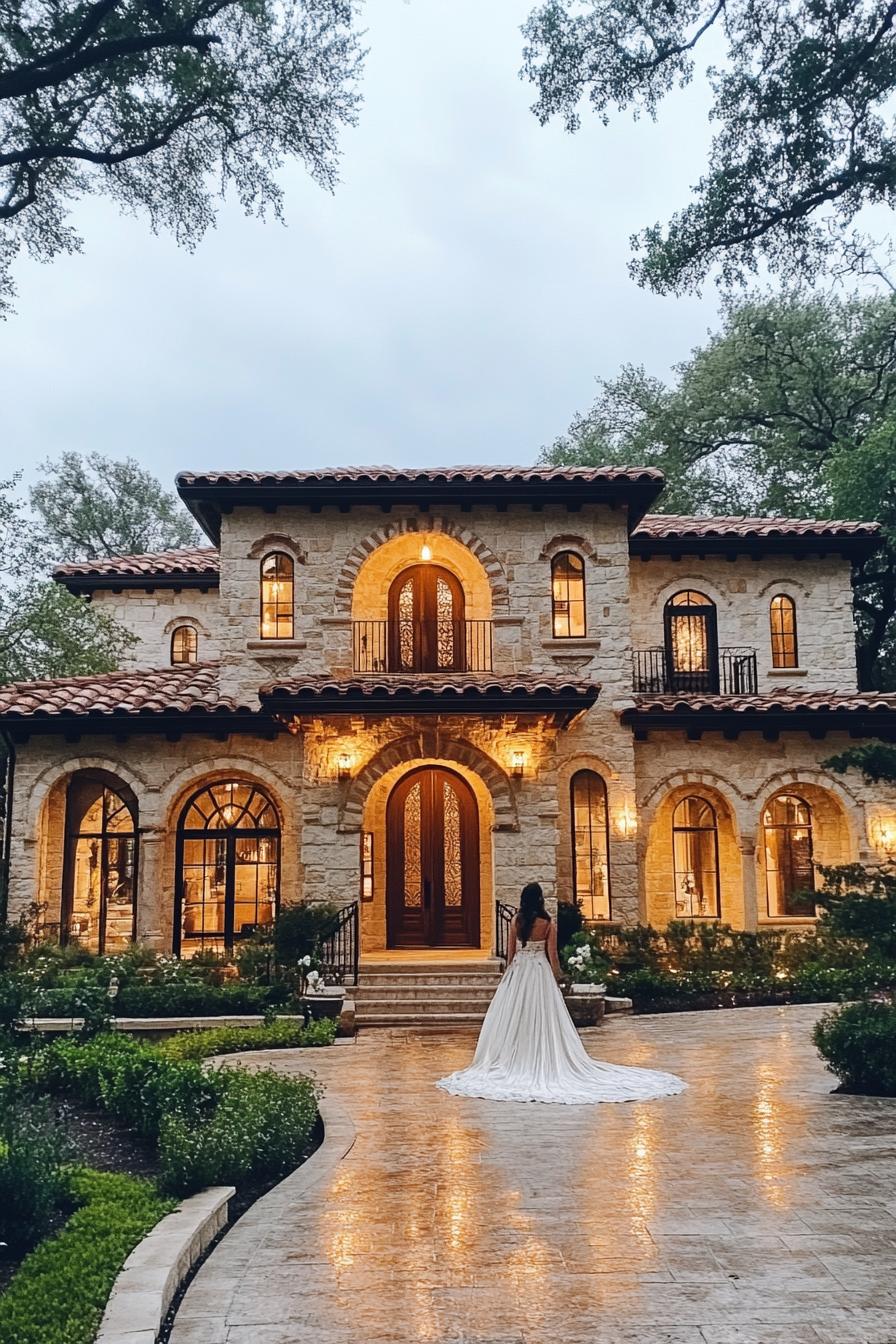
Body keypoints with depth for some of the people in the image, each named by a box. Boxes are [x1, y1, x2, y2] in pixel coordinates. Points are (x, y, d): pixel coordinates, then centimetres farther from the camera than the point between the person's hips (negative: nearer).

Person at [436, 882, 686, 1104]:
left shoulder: (516, 922, -4)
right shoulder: (549, 924, -7)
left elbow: (510, 952, 2)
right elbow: (552, 955, -5)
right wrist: (557, 975, 8)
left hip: (517, 973, 1)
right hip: (540, 973, -1)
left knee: (514, 1018, 8)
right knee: (542, 1017, 5)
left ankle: (515, 1061, 10)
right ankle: (543, 1063, 7)